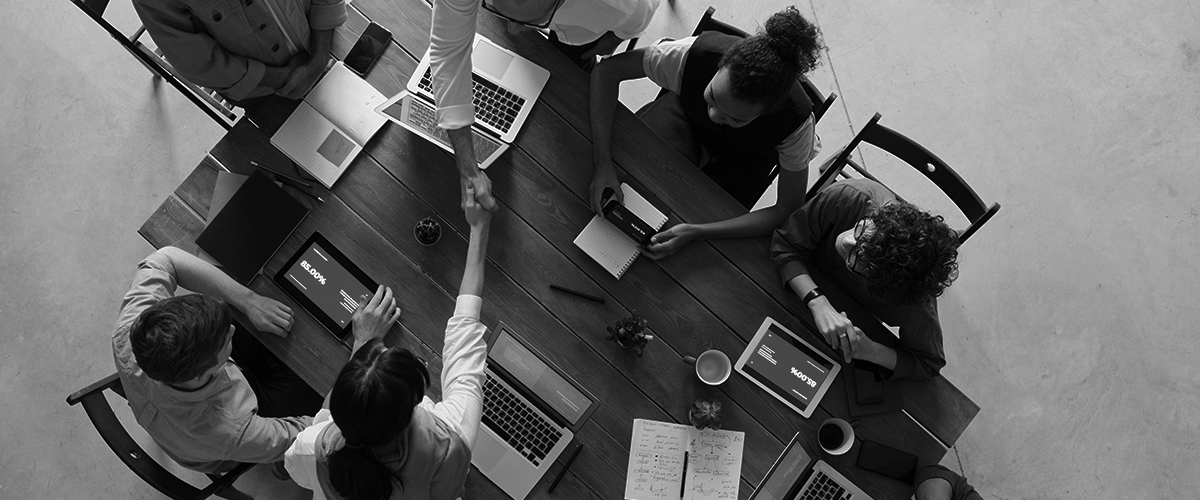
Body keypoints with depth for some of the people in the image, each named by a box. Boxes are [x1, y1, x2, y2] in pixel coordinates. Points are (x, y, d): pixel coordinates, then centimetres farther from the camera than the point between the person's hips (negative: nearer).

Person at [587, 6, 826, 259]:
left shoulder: (796, 122, -40)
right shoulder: (694, 54, -41)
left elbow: (789, 210, -31)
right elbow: (607, 70, -31)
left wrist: (696, 232, -43)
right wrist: (603, 162, -42)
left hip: (746, 154, -1)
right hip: (688, 112, 1)